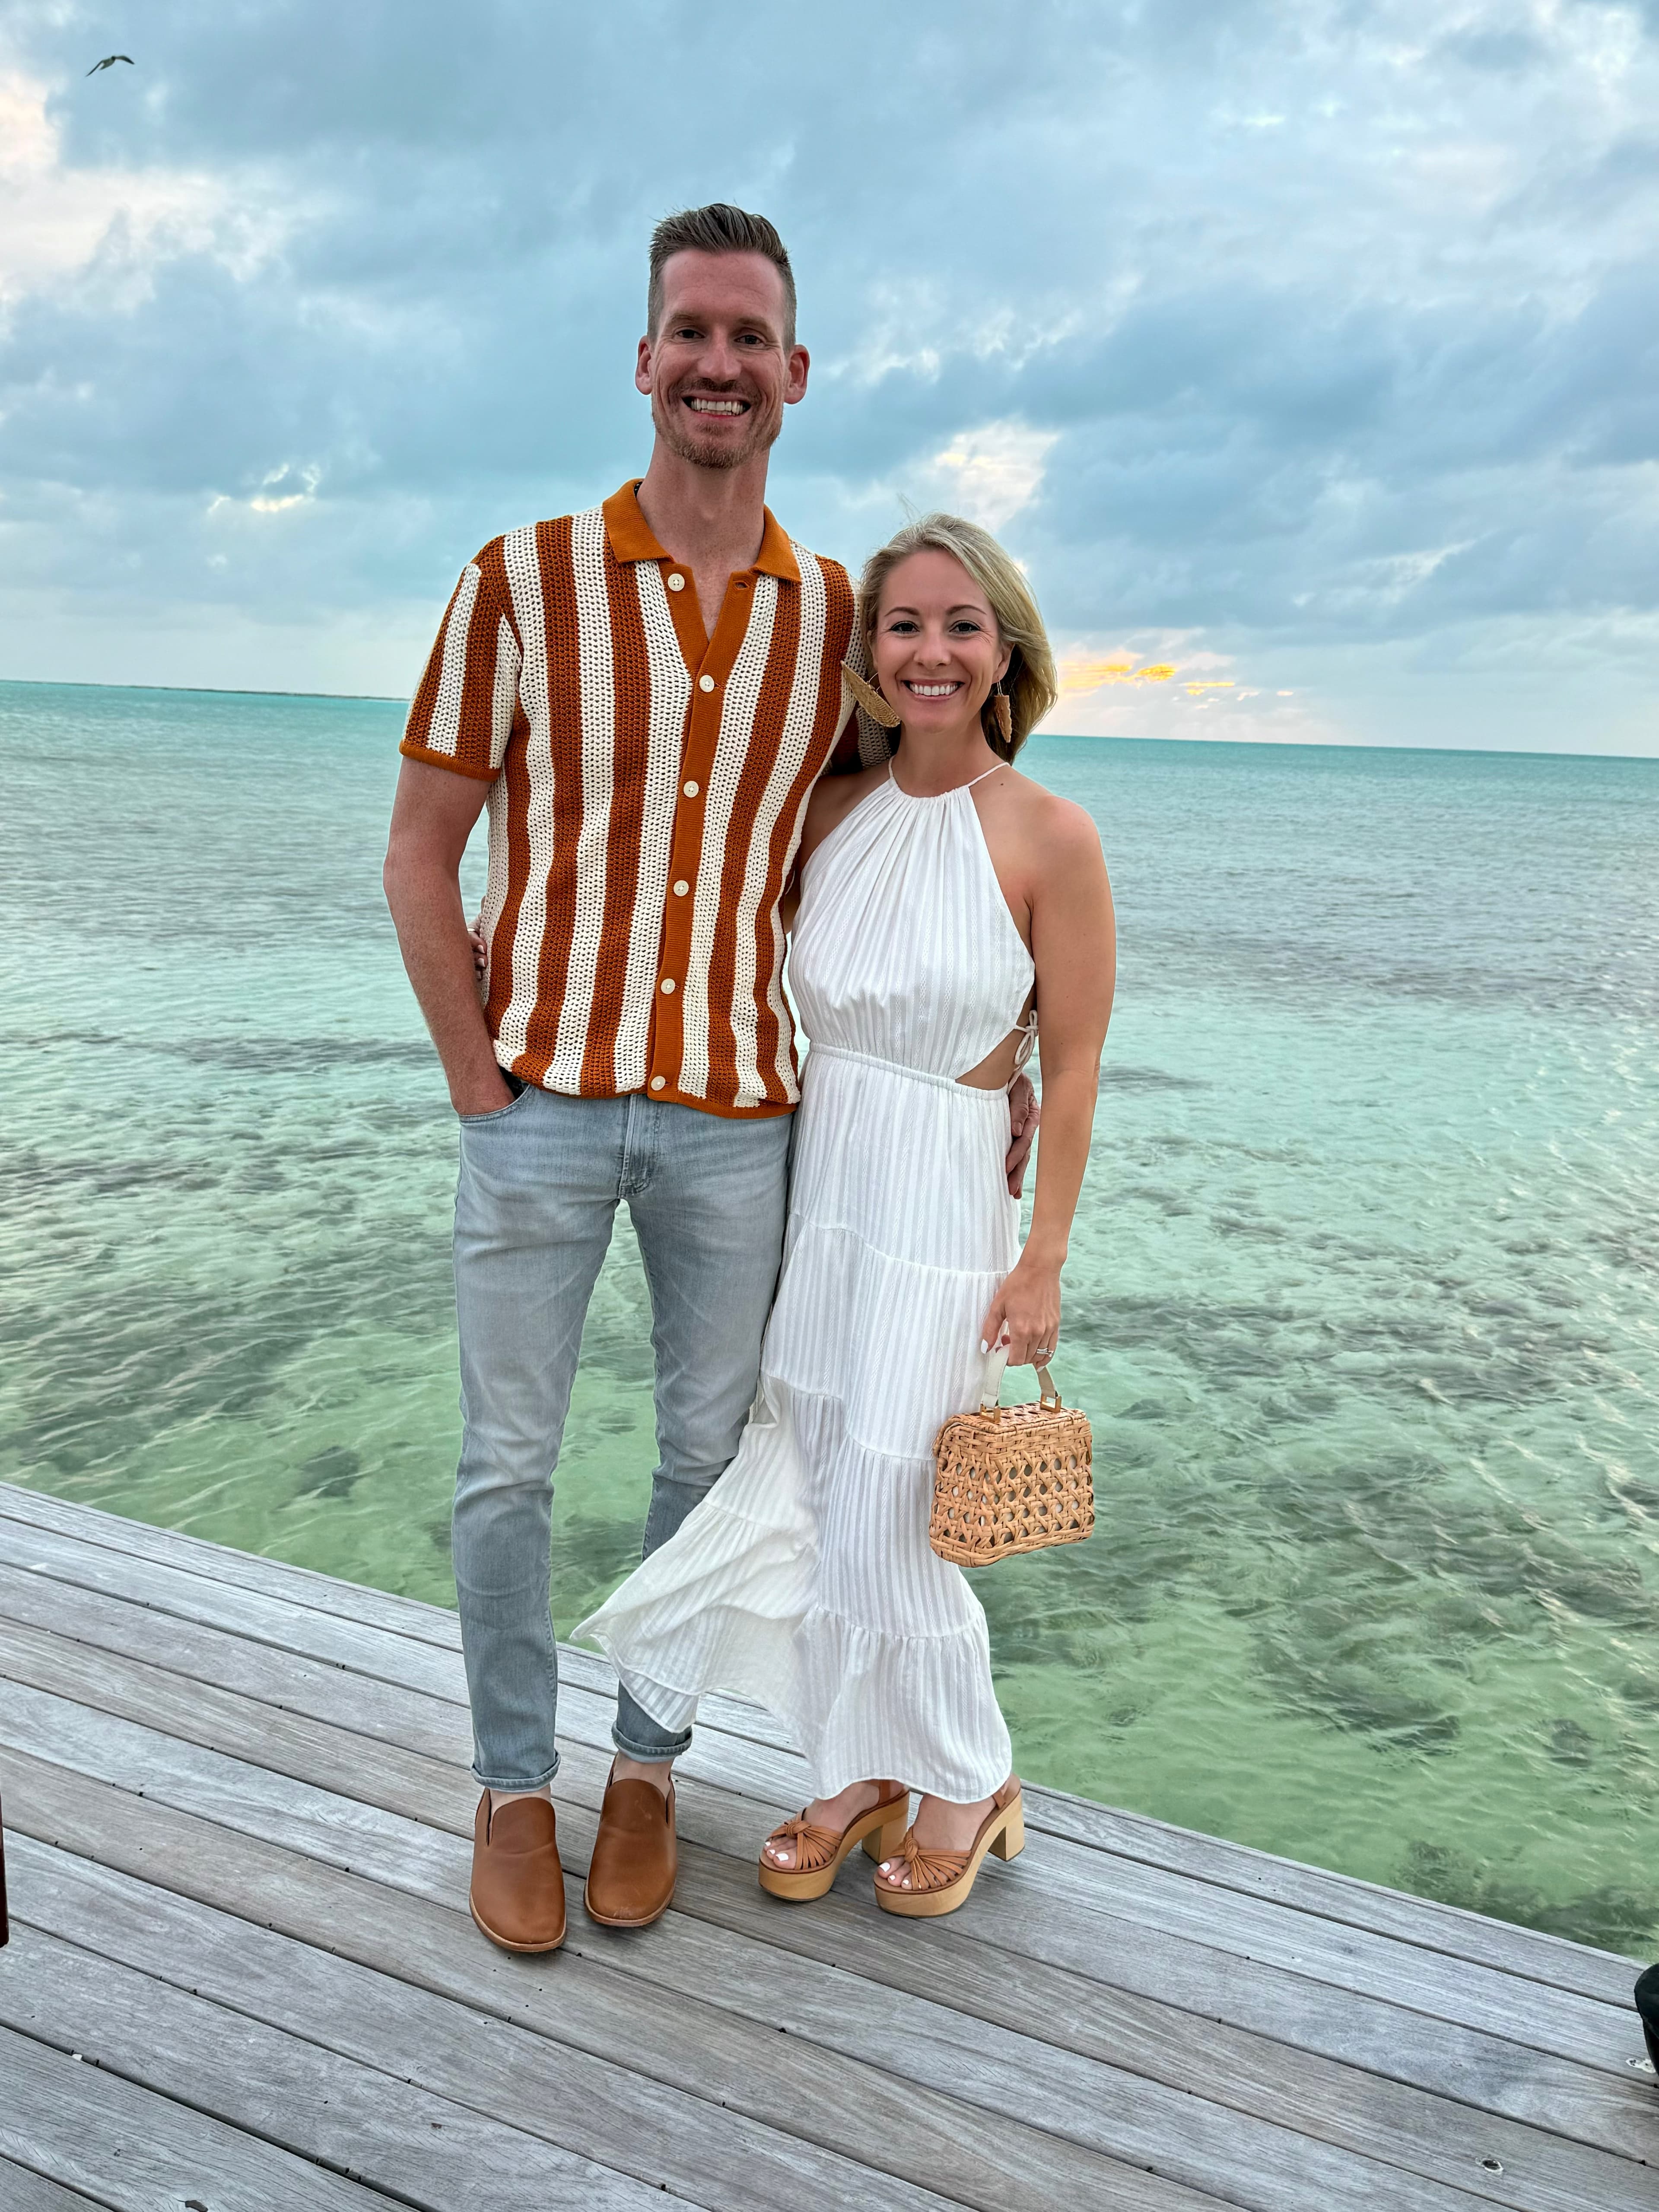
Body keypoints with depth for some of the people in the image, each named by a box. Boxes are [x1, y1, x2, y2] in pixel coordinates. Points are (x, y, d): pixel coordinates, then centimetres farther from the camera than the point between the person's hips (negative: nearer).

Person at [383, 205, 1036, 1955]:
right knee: (506, 1466, 7)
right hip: (540, 1098, -2)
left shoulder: (835, 616, 4)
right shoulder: (523, 580, -4)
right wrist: (479, 1085, -6)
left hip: (736, 1113, 3)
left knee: (707, 1455, 13)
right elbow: (420, 849, -1)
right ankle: (512, 1788, 30)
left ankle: (645, 1768, 34)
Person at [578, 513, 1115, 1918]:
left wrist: (1044, 1261, -8)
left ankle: (969, 1783, 30)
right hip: (812, 1188, 5)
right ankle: (861, 1774, 36)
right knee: (813, 1503, 13)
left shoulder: (1049, 837, -10)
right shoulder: (831, 810, 3)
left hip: (942, 1209, -5)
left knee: (883, 1522, 2)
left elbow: (1073, 1064, -7)